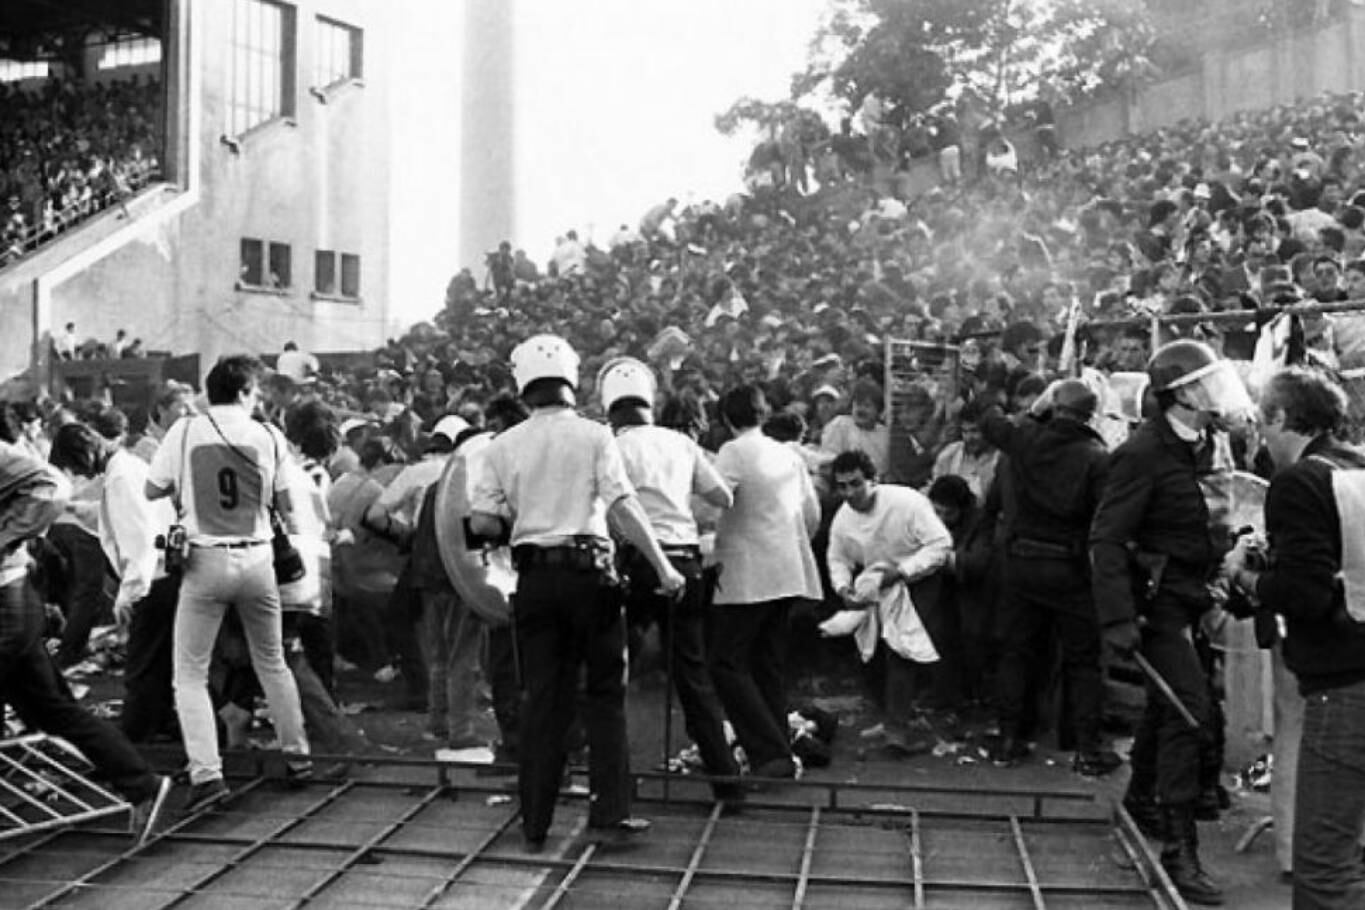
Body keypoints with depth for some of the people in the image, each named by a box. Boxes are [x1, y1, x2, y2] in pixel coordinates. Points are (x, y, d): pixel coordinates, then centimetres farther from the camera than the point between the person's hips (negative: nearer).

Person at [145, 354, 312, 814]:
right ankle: (297, 754, 29)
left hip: (206, 560, -2)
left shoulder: (185, 432, -4)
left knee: (190, 673, 6)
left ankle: (206, 774, -4)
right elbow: (283, 505, 3)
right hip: (257, 558, 2)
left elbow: (153, 490, 3)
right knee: (272, 663, 20)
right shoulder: (269, 436, -1)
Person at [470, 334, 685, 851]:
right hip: (589, 570, -2)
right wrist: (663, 567, -9)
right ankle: (610, 813, 7)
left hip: (535, 576, 3)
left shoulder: (504, 446, 4)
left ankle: (535, 825, 14)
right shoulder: (594, 436, -3)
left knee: (542, 699, 9)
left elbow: (481, 522, 0)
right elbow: (624, 507, -12)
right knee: (606, 693, 9)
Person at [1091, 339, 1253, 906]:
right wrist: (1117, 619, -28)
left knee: (1169, 701, 22)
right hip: (1156, 597, -9)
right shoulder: (1143, 453, -21)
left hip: (1185, 593, 9)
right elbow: (1106, 538, -23)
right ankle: (1178, 849, -8)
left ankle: (1141, 797, 43)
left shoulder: (1201, 445, 5)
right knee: (1187, 707, -13)